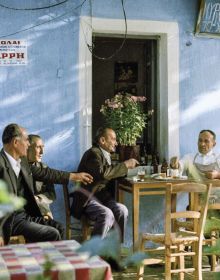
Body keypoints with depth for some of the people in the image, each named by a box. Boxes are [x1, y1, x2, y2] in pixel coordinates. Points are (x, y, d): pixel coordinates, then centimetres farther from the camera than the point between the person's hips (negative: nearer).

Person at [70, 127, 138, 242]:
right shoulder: (93, 153, -12)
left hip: (103, 197, 8)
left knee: (122, 210, -19)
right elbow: (103, 173, -28)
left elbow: (111, 173, 25)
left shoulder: (106, 154, 16)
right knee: (107, 214, -32)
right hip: (87, 199, -8)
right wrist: (125, 165, -20)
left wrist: (126, 167, 10)